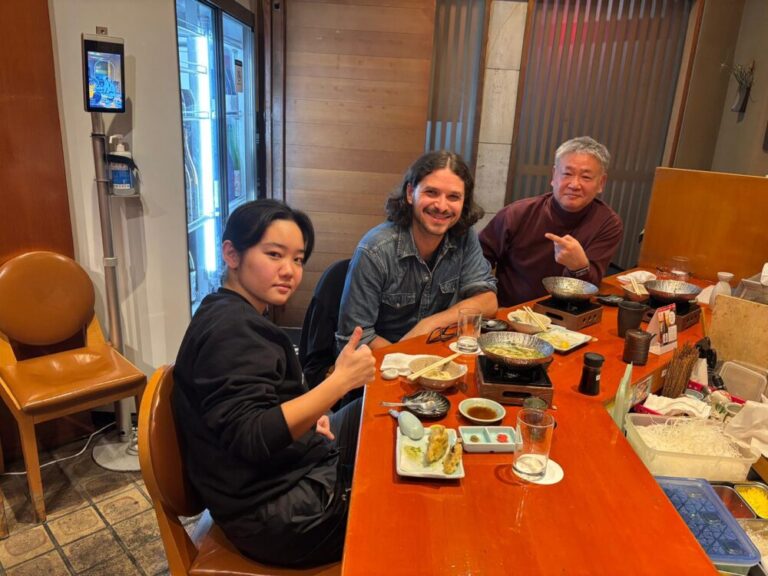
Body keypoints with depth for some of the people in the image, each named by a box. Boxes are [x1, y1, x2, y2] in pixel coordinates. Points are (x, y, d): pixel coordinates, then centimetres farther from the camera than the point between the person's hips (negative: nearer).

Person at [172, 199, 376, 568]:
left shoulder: (231, 313, 7)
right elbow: (251, 438, -30)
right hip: (276, 516, -10)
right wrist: (341, 380, -33)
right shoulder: (232, 329, -23)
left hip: (281, 479, 10)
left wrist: (306, 414, 1)